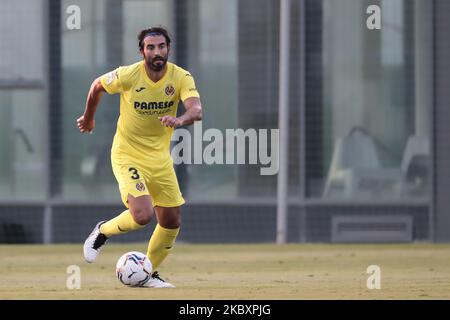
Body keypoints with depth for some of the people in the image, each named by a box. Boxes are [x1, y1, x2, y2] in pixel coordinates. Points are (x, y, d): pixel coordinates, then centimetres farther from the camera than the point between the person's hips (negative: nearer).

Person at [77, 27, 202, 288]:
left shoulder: (181, 78, -12)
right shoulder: (127, 76, -17)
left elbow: (197, 110, -28)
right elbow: (97, 86, 3)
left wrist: (180, 120, -50)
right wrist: (88, 117, 18)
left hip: (160, 158, 4)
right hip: (128, 156, -4)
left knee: (172, 222, 6)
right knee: (142, 215, -22)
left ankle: (148, 274, 28)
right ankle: (103, 232, 9)